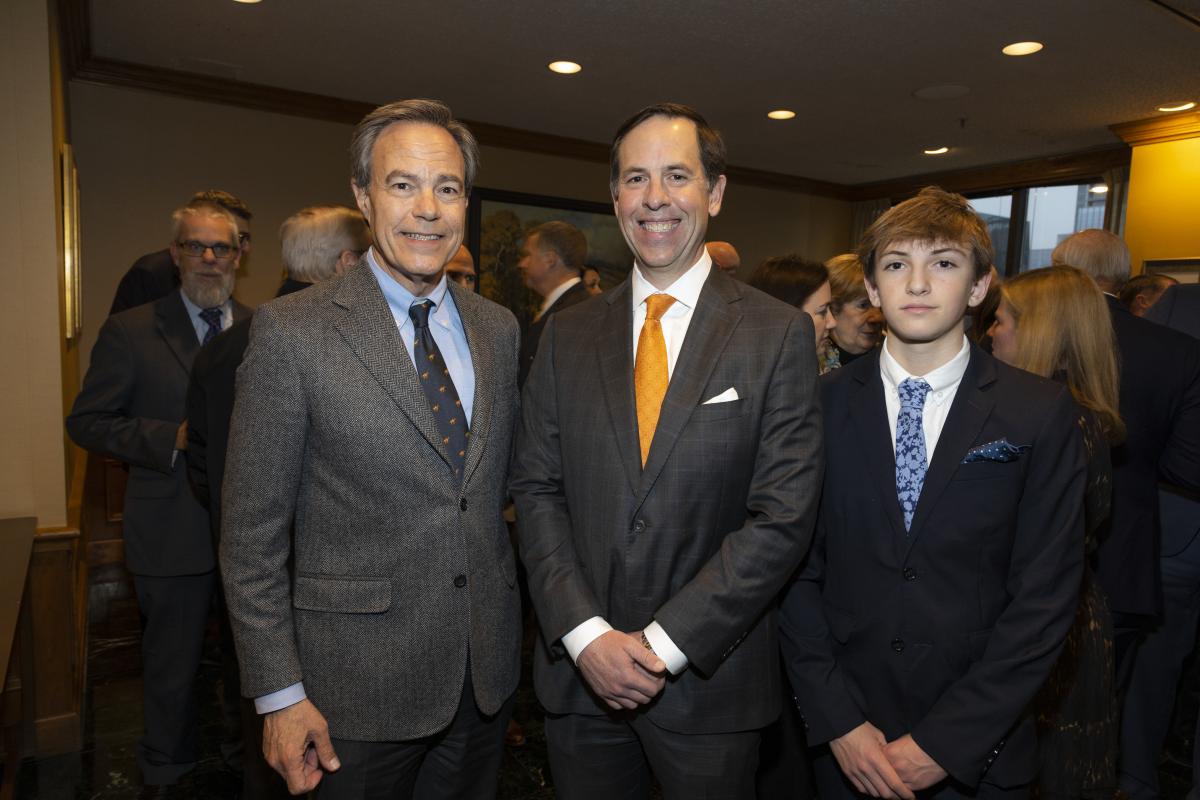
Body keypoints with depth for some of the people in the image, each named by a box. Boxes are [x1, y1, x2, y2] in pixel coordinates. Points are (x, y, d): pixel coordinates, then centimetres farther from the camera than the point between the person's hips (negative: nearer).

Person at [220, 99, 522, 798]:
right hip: (359, 687, -4)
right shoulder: (291, 330, -12)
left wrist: (517, 622, 9)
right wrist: (279, 693, -9)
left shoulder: (499, 328, 2)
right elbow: (252, 533, -10)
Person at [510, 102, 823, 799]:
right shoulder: (568, 334, 2)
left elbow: (783, 516, -12)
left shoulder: (780, 334, -7)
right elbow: (537, 489, 0)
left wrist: (664, 643, -14)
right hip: (578, 670, 3)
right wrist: (586, 633, -11)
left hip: (711, 679, -2)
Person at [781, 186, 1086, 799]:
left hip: (978, 749, 0)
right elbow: (797, 568, -5)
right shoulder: (821, 404, -5)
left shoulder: (1042, 413, -7)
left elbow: (1046, 594, -8)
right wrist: (837, 722, -10)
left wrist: (944, 743, -11)